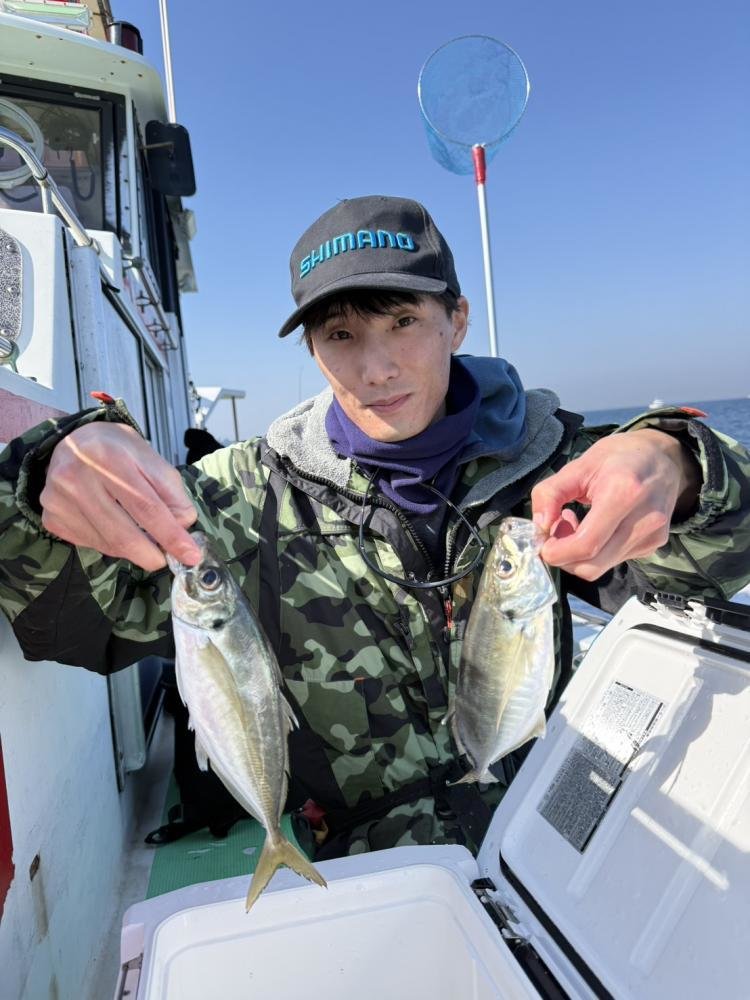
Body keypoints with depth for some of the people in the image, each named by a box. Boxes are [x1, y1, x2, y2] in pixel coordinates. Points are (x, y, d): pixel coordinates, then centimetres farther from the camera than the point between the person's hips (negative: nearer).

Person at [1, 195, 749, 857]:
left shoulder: (538, 452, -2)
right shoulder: (263, 490, -6)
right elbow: (108, 599, -12)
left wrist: (667, 465, -31)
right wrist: (71, 464, -34)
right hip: (361, 857, 0)